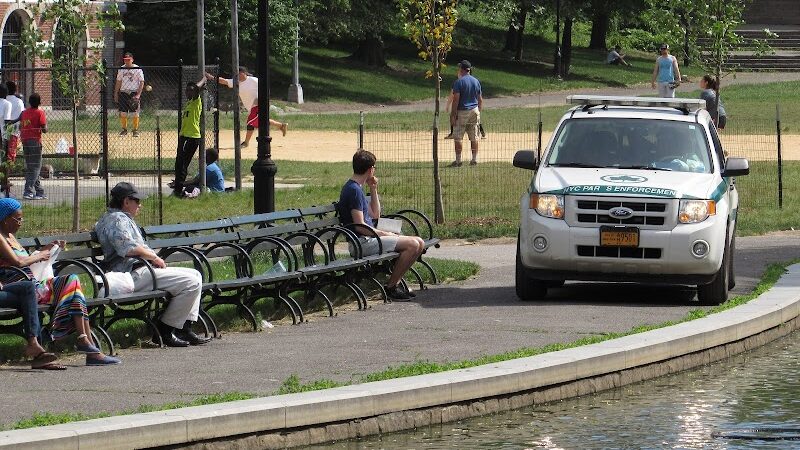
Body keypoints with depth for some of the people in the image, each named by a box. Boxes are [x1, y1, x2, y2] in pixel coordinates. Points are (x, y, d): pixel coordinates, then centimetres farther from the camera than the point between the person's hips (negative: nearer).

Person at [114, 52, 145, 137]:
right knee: (122, 113, 4)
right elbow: (118, 82, 16)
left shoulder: (137, 69, -5)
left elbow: (142, 82, -6)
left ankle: (135, 130, 7)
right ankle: (124, 129, 17)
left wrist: (138, 94, -15)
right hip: (123, 93, 4)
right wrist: (116, 93, 11)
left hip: (134, 93, -4)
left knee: (134, 114, -3)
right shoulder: (121, 69, 9)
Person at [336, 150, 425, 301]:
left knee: (419, 243, 5)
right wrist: (385, 234, -11)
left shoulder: (356, 188, 18)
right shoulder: (354, 190, -15)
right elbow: (360, 226, -20)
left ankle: (393, 284, 3)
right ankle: (390, 287, -11)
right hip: (363, 242, -10)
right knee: (413, 244, -19)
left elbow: (375, 215, 25)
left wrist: (373, 189, 16)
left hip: (369, 238, 10)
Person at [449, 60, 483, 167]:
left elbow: (456, 99, -15)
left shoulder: (459, 82, -11)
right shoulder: (476, 81, 6)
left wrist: (453, 114, -13)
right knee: (474, 137, 10)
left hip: (462, 111, -5)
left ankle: (458, 160, -2)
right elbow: (480, 99, 10)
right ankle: (474, 159, 13)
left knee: (457, 137, 0)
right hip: (474, 110, 5)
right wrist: (479, 111, 18)